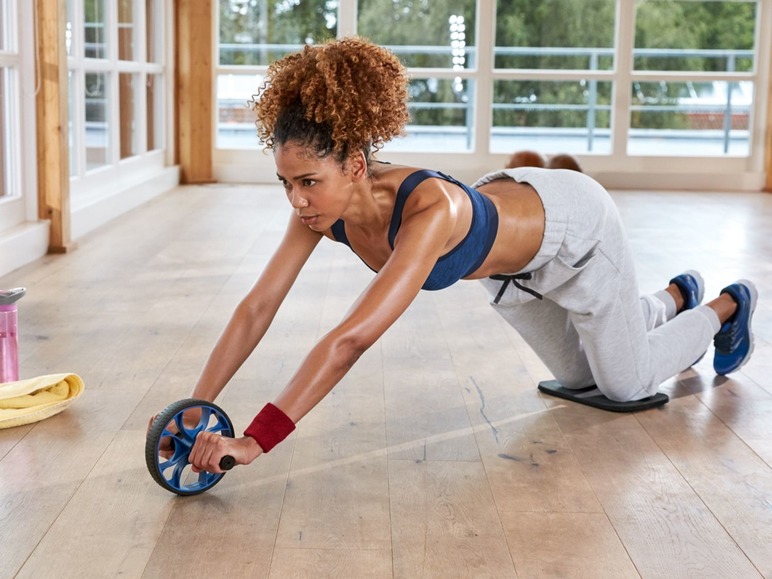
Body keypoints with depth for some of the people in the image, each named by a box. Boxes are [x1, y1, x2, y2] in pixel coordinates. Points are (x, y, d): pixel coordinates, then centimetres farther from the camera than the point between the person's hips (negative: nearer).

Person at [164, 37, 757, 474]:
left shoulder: (429, 209, -47)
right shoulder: (322, 204, -27)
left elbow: (352, 338, -55)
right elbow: (257, 307, -24)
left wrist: (254, 442, -57)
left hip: (574, 224, -6)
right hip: (510, 207, 6)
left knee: (627, 382, 12)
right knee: (577, 375, 26)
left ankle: (726, 307, 39)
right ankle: (675, 297, 53)